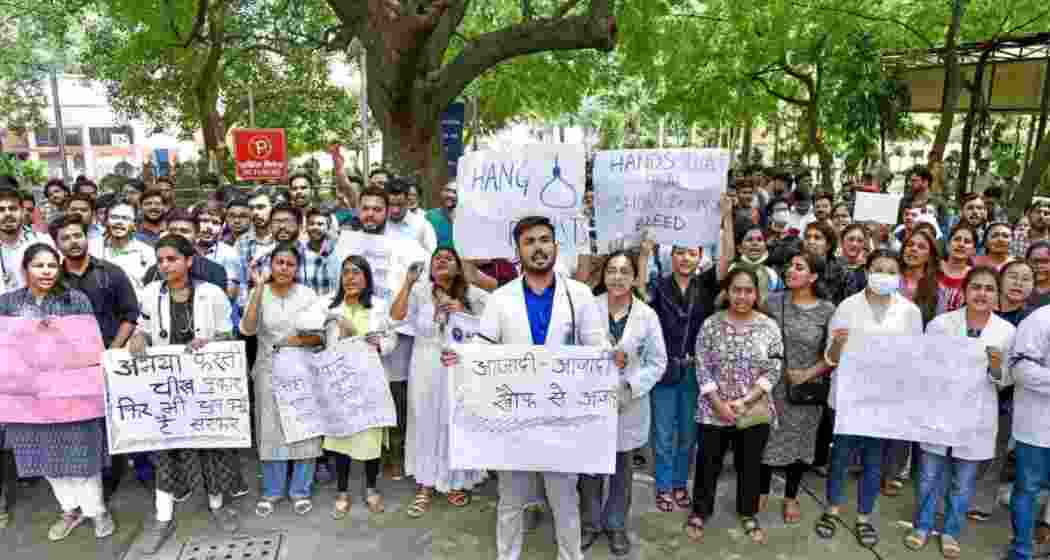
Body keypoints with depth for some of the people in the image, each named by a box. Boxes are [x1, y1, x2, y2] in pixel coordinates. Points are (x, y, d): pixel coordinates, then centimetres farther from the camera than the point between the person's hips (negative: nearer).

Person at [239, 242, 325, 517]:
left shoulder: (307, 294, -1)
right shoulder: (259, 293, -2)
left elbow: (321, 335, -1)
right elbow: (247, 329, -17)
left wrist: (300, 341, -21)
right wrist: (259, 289, -20)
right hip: (269, 369, 0)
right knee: (271, 430, 6)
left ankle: (301, 490, 18)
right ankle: (271, 491, 21)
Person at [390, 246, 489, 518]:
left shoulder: (472, 294, 0)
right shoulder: (420, 290, 2)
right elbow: (396, 315, -8)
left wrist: (462, 312, -16)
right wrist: (408, 282, -11)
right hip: (426, 368, 1)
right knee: (426, 422, 8)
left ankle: (458, 482, 26)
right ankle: (425, 486, 19)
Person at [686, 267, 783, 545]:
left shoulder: (769, 327, -3)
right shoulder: (711, 324, -5)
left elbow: (773, 372, -5)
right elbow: (702, 369, -5)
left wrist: (745, 401, -14)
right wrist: (719, 404, -13)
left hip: (754, 412, 1)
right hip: (714, 410, -1)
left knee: (750, 465, 15)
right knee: (708, 463, 10)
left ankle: (748, 514, 36)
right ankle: (699, 512, 30)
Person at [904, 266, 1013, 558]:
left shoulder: (1007, 332, -4)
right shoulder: (940, 323, -7)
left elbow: (1007, 381, 1)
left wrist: (996, 368, -20)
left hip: (977, 418, 1)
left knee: (963, 481, 14)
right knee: (930, 475, 11)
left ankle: (951, 531, 34)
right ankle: (922, 526, 30)